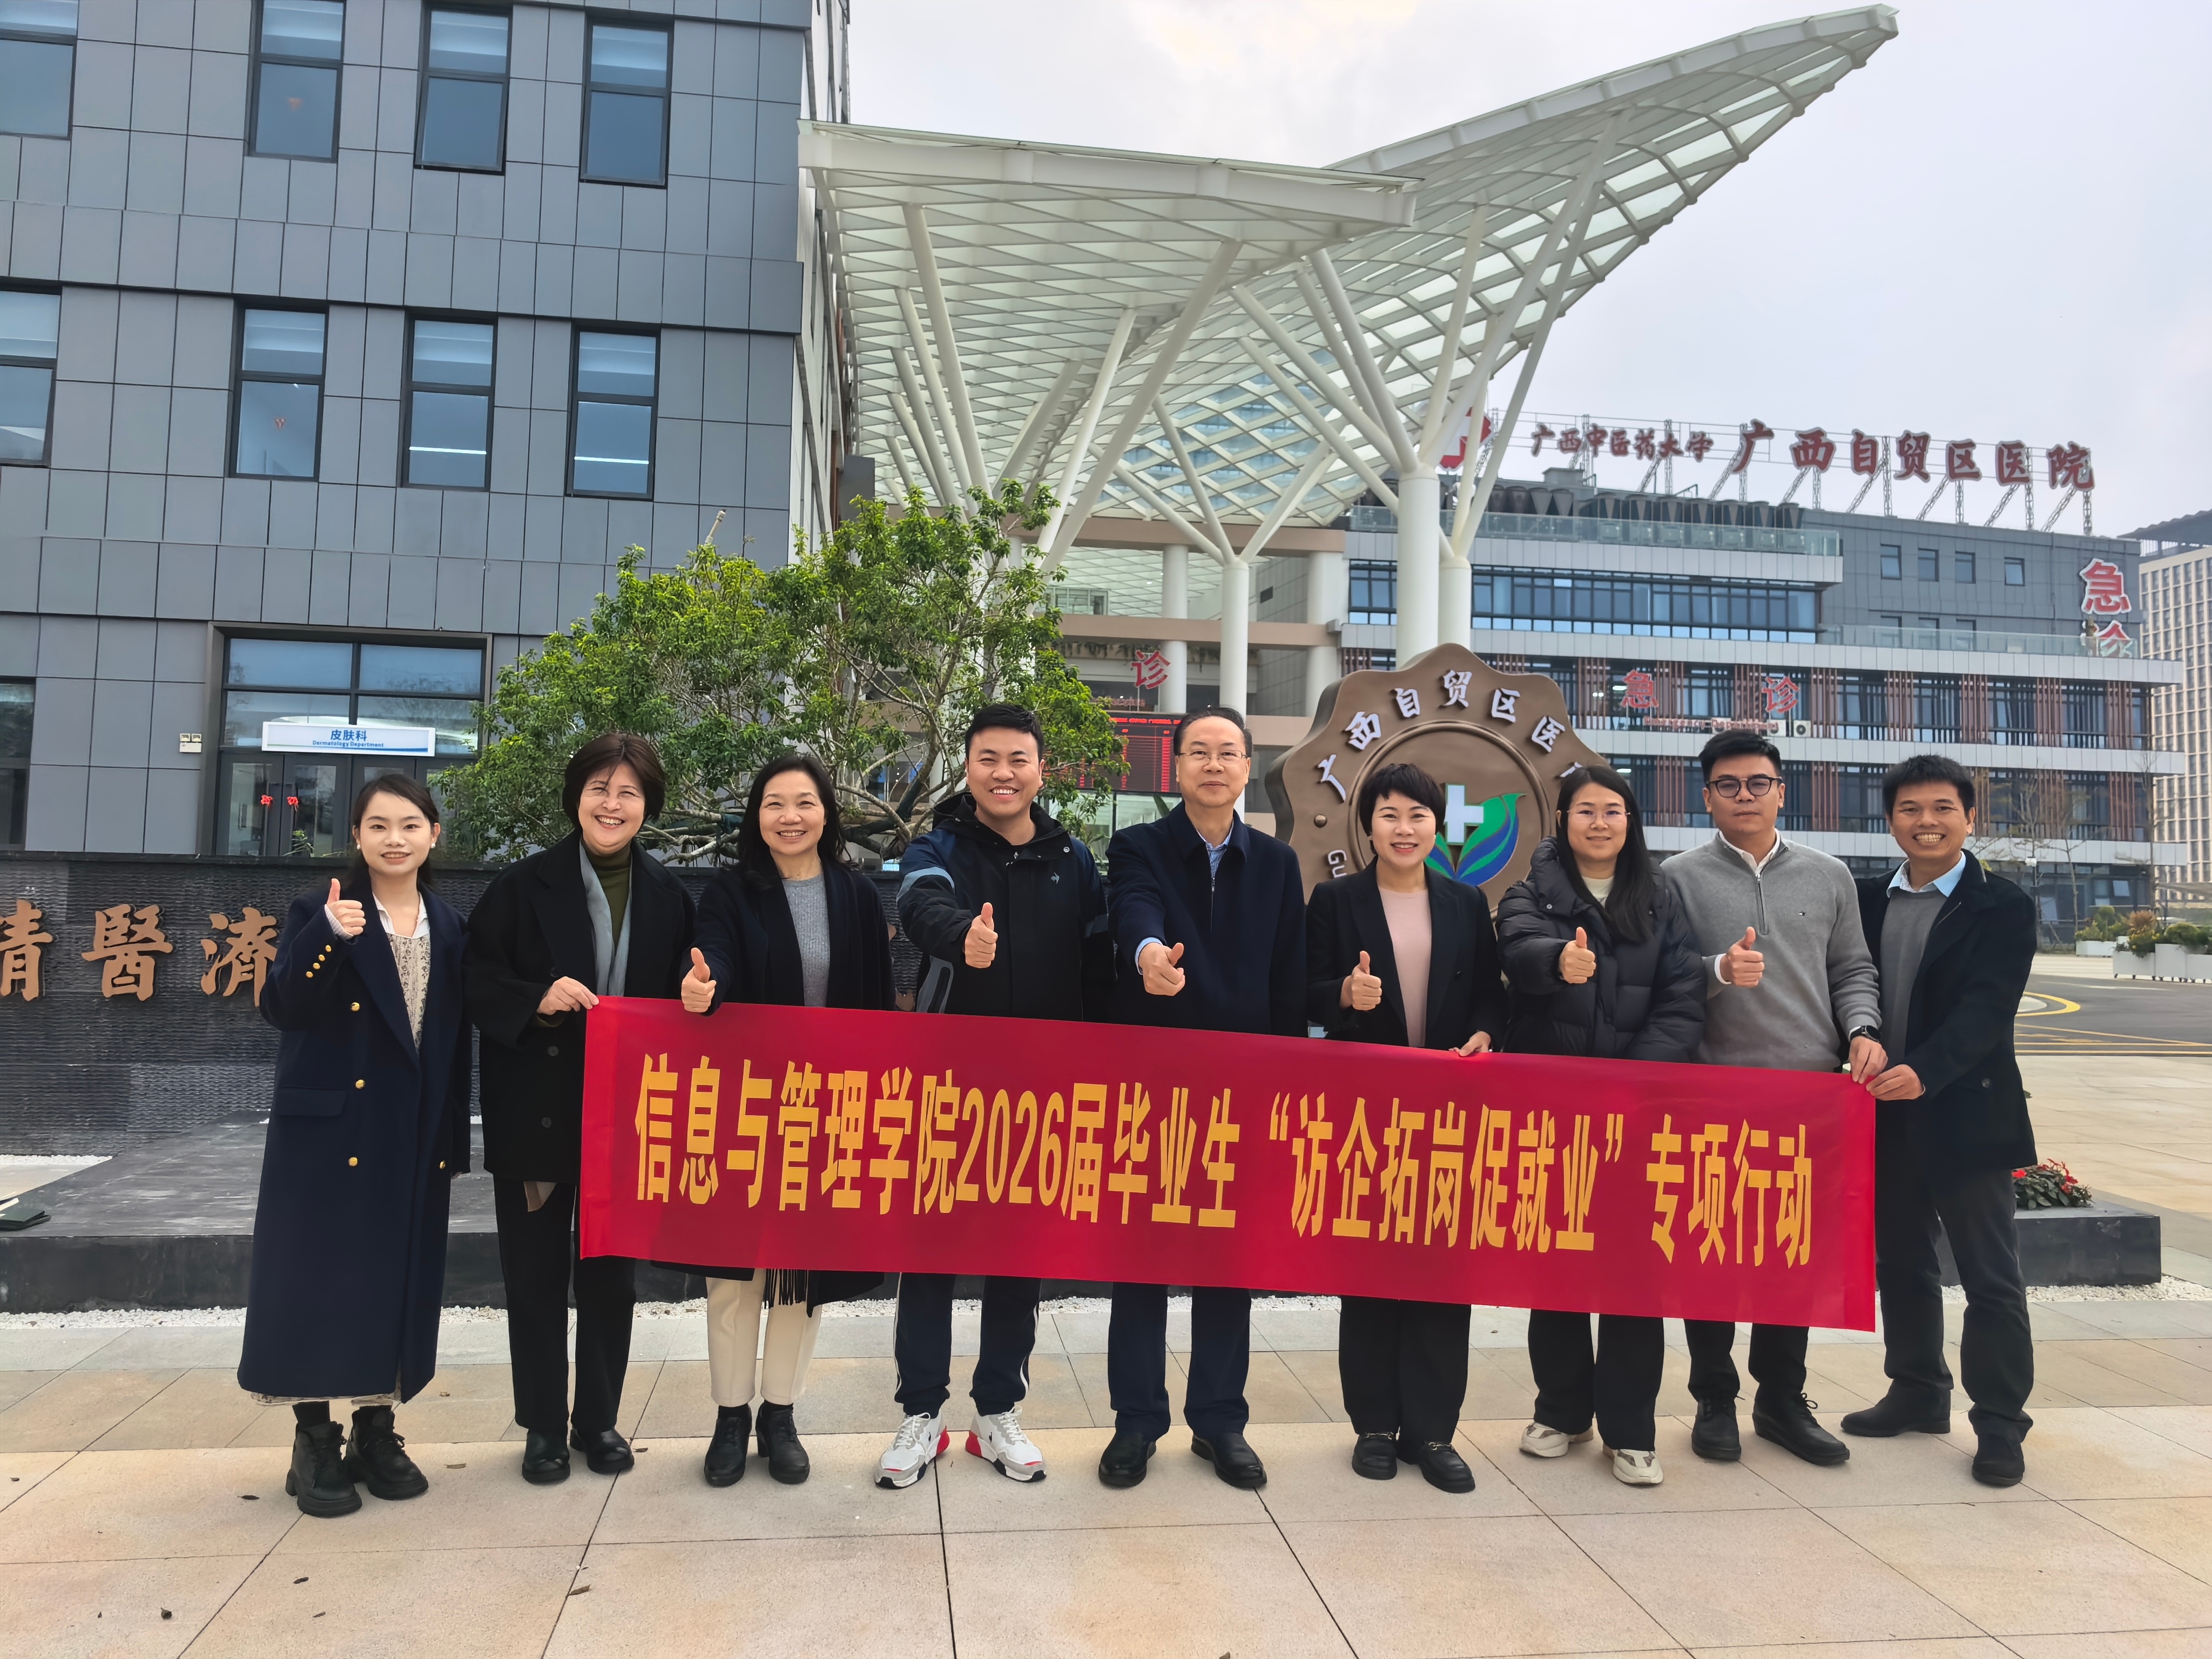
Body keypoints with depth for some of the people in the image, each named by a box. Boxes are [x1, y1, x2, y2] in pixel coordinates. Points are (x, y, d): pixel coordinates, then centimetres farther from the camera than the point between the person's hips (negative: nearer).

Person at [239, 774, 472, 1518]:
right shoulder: (319, 914, -1)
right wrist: (330, 937, -28)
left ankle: (376, 1430, 23)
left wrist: (454, 1138, 8)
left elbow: (458, 1040, 11)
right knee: (320, 1277, 1)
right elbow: (282, 1008, -13)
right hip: (330, 1131, -3)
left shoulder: (451, 929, 9)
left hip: (415, 1141, 4)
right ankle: (314, 1443, 15)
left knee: (401, 1281, 8)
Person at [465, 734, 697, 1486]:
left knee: (612, 1274, 11)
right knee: (536, 1274, 8)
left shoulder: (668, 896, 5)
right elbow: (477, 982, -4)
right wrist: (537, 999, -20)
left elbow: (683, 1000, 10)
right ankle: (543, 1426, 23)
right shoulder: (523, 886, -2)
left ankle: (599, 1419, 27)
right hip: (536, 1114, -1)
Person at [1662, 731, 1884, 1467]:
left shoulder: (1828, 876, 12)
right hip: (1711, 1095, -3)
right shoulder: (1678, 877, 2)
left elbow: (1852, 970, 13)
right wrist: (1718, 972, -21)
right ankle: (1714, 1400, 18)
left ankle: (1782, 1399, 24)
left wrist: (1862, 1030, -4)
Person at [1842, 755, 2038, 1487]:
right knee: (1901, 1264, 15)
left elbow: (1986, 1008, -18)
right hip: (1884, 1115, 5)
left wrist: (1924, 1071, -32)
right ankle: (1918, 1393, 30)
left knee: (1990, 1276, 4)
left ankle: (2000, 1423, 16)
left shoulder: (2003, 906, -6)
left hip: (1965, 1115, -5)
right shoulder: (1867, 900, 7)